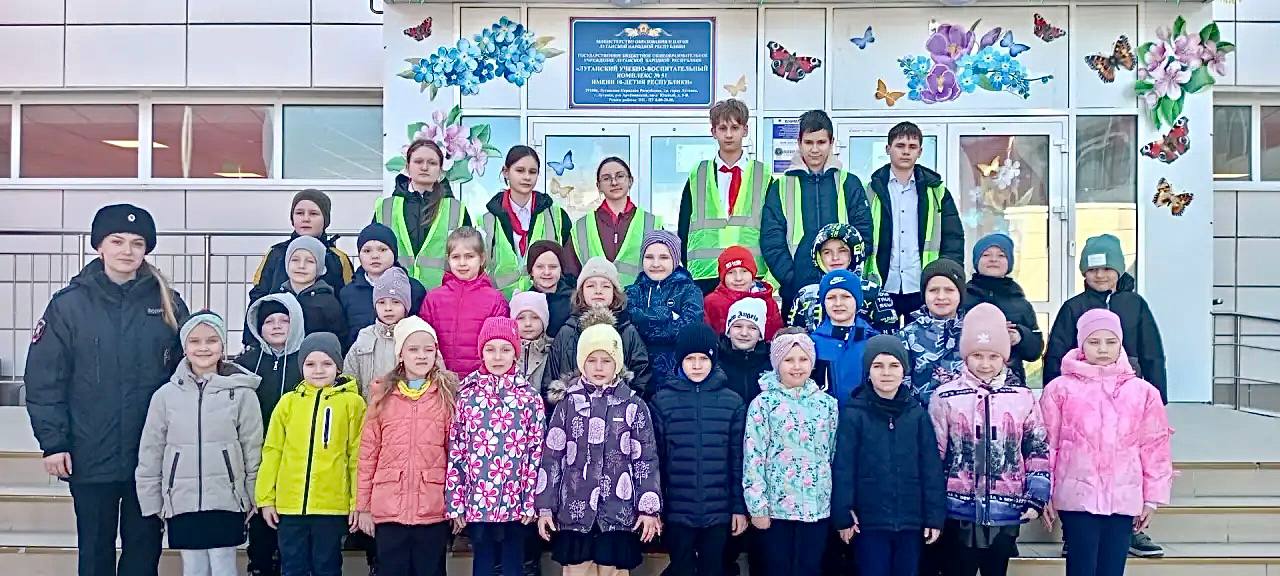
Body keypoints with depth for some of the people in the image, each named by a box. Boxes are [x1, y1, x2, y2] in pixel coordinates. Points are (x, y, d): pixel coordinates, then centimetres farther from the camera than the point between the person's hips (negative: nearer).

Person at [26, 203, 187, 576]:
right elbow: (44, 379, -3)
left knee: (145, 546, 11)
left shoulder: (167, 304, 3)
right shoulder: (69, 304, -2)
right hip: (91, 456, -1)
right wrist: (53, 442, -8)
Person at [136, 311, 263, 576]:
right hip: (181, 503, 2)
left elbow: (253, 451, 0)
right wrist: (152, 503, 7)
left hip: (226, 502, -2)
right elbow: (150, 454, 7)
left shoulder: (241, 393, -3)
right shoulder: (166, 395, 2)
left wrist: (252, 500, 1)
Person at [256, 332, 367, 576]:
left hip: (332, 504, -2)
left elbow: (357, 455, -1)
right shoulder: (288, 402, 5)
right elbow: (272, 452, 8)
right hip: (289, 504, 2)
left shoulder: (352, 402, -1)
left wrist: (358, 502, -3)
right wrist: (266, 498, 5)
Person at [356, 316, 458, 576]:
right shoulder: (383, 394, 5)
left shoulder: (447, 394, 3)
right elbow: (368, 452, 5)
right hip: (388, 508, 1)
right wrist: (363, 505, 3)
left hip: (433, 510, -1)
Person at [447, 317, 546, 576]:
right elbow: (455, 453, 0)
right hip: (477, 503, 0)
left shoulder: (530, 398, -1)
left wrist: (531, 502, -4)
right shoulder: (466, 396, 0)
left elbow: (537, 453, -1)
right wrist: (455, 503, -2)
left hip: (515, 504, 0)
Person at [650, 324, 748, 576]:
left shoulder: (733, 402, 0)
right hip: (677, 511, -1)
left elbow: (738, 459, 2)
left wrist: (740, 507, 0)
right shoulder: (662, 401, -2)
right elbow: (654, 458, -1)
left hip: (719, 511, 1)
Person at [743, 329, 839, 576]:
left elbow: (834, 455, 11)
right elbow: (752, 458, -7)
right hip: (775, 506, -2)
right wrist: (757, 507, -10)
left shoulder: (827, 403, 5)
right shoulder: (763, 403, -5)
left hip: (817, 506, 3)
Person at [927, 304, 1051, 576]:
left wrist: (1036, 497, 1)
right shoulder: (945, 396, -3)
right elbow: (933, 454, 0)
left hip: (1006, 512, 2)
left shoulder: (1023, 398, 3)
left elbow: (1038, 450, 7)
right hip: (959, 512, -2)